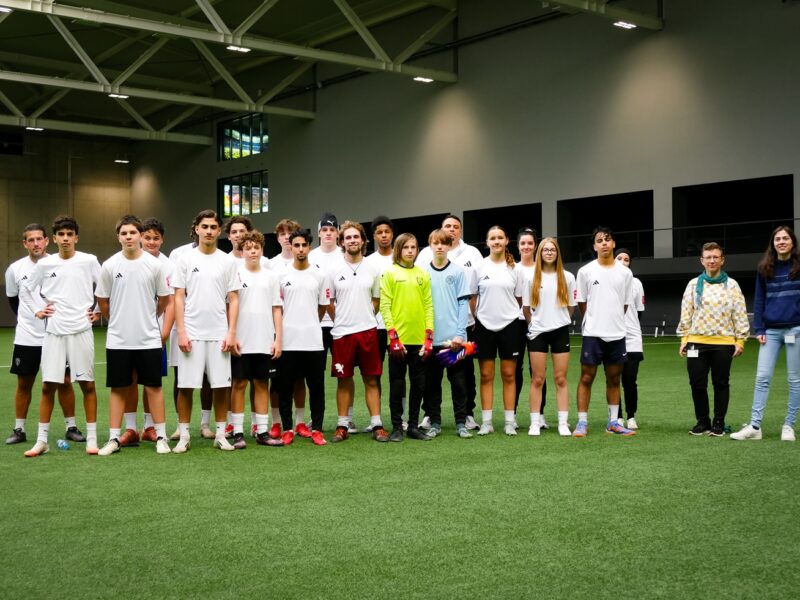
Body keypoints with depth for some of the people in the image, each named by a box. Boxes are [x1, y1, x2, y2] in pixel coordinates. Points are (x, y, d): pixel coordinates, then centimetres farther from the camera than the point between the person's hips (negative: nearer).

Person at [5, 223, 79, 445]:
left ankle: (71, 427, 12)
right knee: (24, 383, 8)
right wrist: (27, 320, 13)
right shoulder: (15, 269, 0)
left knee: (64, 382, 2)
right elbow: (13, 300, 15)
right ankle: (19, 429, 19)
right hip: (26, 338, 2)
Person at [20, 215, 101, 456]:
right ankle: (41, 440, 10)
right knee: (48, 385, 2)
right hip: (53, 331, 1)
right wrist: (37, 311, 7)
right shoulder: (44, 264, 5)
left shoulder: (89, 261, 0)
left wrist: (98, 311, 4)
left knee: (87, 384, 1)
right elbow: (25, 290, 17)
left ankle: (91, 438, 8)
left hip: (81, 330, -1)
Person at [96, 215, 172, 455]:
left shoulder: (155, 265, -3)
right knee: (118, 388, 6)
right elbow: (102, 300, 9)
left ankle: (161, 436, 12)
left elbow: (164, 298, 8)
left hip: (148, 338, -1)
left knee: (153, 386, 4)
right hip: (118, 339, 1)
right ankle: (114, 438, 13)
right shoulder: (109, 266, -2)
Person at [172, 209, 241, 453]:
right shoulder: (185, 259, 2)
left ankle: (220, 433, 15)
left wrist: (231, 332, -4)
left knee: (221, 385, 4)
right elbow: (179, 298, 0)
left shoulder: (228, 261, 5)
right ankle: (184, 435, 11)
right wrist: (181, 331, -8)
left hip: (219, 334, 1)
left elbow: (233, 299, 5)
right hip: (191, 333, -1)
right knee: (186, 385, 1)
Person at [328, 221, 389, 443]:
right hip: (342, 333, -1)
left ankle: (377, 425, 9)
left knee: (372, 379, 3)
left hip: (368, 331, 1)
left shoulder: (373, 269, 5)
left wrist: (364, 317, 6)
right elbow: (328, 302, 6)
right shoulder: (333, 270, 0)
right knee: (344, 380, 6)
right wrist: (342, 321, 5)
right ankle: (343, 425, 14)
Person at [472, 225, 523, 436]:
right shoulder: (480, 267, 2)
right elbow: (473, 297, 7)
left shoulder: (514, 268, 3)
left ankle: (510, 422, 8)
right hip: (484, 325, 0)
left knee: (508, 375, 3)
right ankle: (486, 422, 7)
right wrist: (473, 319, 3)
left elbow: (520, 299, 9)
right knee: (486, 375, 3)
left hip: (509, 324, 0)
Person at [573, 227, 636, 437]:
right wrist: (594, 323, 8)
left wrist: (614, 323, 11)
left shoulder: (625, 273, 5)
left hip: (617, 334, 3)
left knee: (614, 379, 10)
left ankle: (613, 422, 18)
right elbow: (582, 303, 5)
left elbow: (625, 304, 13)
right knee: (586, 377, -2)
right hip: (593, 334, -3)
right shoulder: (585, 271, -2)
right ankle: (582, 422, 4)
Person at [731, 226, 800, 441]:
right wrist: (759, 329, 1)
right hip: (771, 331, 2)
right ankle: (754, 426, -1)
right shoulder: (764, 268, 8)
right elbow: (759, 300, 8)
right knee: (762, 378, -2)